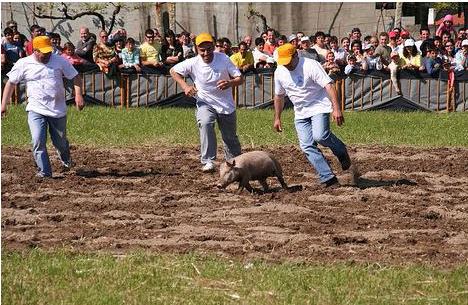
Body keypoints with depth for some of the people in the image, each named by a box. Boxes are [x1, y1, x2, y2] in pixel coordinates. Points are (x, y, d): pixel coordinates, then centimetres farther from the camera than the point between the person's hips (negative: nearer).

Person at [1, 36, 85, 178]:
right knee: (38, 141, -16)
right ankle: (44, 171, -7)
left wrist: (78, 95, -12)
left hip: (58, 110, 1)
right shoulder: (23, 64, -2)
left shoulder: (59, 61, -1)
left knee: (60, 142, 12)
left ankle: (66, 160, 44)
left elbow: (75, 77, 4)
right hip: (36, 110, -1)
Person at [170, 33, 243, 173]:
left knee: (231, 138, 11)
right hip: (205, 103, -1)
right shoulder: (193, 63, -13)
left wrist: (230, 83, -36)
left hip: (226, 105, 1)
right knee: (205, 123, -32)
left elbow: (240, 78, -13)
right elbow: (173, 71, 1)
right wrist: (185, 86, -15)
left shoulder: (223, 59, -14)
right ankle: (208, 161, -31)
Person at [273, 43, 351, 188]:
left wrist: (336, 109, -34)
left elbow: (329, 86, -24)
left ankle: (341, 152, 3)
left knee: (320, 136, -27)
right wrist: (277, 118, 18)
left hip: (319, 107, -6)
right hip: (300, 113, 6)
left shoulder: (310, 66, -17)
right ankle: (328, 178, -5)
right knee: (307, 146, -6)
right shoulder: (280, 72, 2)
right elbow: (279, 96, 17)